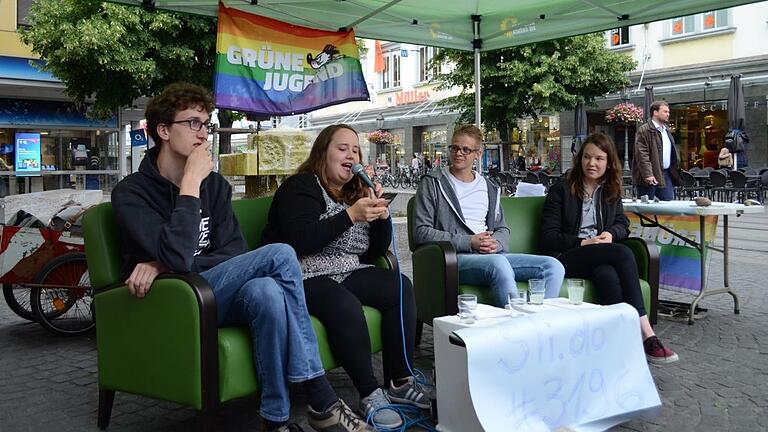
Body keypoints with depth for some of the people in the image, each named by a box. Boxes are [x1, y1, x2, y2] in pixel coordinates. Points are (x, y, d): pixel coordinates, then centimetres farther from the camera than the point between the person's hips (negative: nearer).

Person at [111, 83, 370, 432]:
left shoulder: (214, 184, 11)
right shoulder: (131, 193, -6)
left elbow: (235, 253, -4)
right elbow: (178, 258, -23)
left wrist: (164, 266, -17)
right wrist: (191, 184, -18)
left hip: (217, 296, 5)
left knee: (266, 291, -34)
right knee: (279, 256, -26)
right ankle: (321, 401, -22)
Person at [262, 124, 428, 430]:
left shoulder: (355, 193, 15)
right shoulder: (300, 187, -6)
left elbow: (377, 250, 14)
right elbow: (300, 242, -23)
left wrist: (381, 214, -4)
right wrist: (350, 215, -25)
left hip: (346, 274, 7)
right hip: (303, 278, -7)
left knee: (400, 287, -14)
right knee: (344, 304, -35)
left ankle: (400, 382, -10)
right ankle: (370, 395, -25)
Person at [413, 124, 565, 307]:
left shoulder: (489, 188, 24)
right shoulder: (432, 184, 7)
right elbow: (421, 232, -2)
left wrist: (496, 243, -3)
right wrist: (469, 242, -11)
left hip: (492, 255, 6)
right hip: (455, 257, -6)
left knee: (553, 266, -15)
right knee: (498, 263, -39)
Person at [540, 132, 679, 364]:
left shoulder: (611, 192, 22)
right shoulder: (561, 190, 6)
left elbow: (622, 224, 19)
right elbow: (548, 237, 0)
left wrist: (610, 234, -6)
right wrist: (582, 243, -14)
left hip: (600, 257, 4)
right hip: (567, 258, -4)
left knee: (608, 274, -36)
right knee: (623, 253, -32)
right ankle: (646, 334, -37)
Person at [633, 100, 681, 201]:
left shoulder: (666, 130, 20)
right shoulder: (644, 130, -9)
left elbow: (672, 152, 26)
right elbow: (642, 154, -17)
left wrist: (675, 171, 15)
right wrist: (648, 174, -25)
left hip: (666, 174, 8)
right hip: (649, 177, -8)